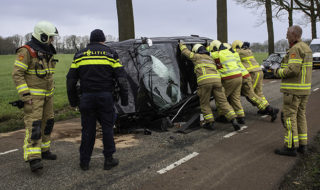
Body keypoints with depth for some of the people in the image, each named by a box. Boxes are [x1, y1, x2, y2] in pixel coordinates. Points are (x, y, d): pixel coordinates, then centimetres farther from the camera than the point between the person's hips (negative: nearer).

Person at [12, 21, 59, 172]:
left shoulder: (47, 52, 11)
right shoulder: (26, 51, -15)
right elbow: (17, 74, -18)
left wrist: (51, 90, 23)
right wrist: (24, 94, -23)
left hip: (47, 94, 8)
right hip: (32, 95, -8)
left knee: (47, 123, 14)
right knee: (33, 125, -14)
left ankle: (43, 150, 29)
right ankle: (33, 159, -16)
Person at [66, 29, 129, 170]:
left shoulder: (79, 55, 11)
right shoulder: (111, 53, 5)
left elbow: (71, 79, 9)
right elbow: (121, 77, 0)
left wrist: (73, 100, 16)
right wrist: (124, 98, 4)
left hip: (86, 97, 2)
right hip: (105, 96, -2)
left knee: (88, 129, 8)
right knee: (107, 127, 9)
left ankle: (84, 162, 14)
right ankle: (108, 160, 12)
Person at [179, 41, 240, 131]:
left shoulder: (197, 57, 18)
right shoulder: (211, 59, 33)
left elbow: (185, 52, 29)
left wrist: (182, 44, 47)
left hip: (204, 81, -4)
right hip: (216, 80, 5)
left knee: (204, 103, 10)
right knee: (223, 101, 5)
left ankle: (210, 123, 8)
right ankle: (233, 120, -4)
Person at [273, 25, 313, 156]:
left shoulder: (295, 49, -16)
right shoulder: (306, 48, 15)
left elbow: (293, 70, -24)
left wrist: (278, 72, -9)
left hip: (293, 89, -9)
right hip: (304, 88, 10)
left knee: (289, 116, -4)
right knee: (300, 115, 13)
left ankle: (291, 147, -2)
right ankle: (302, 144, 18)